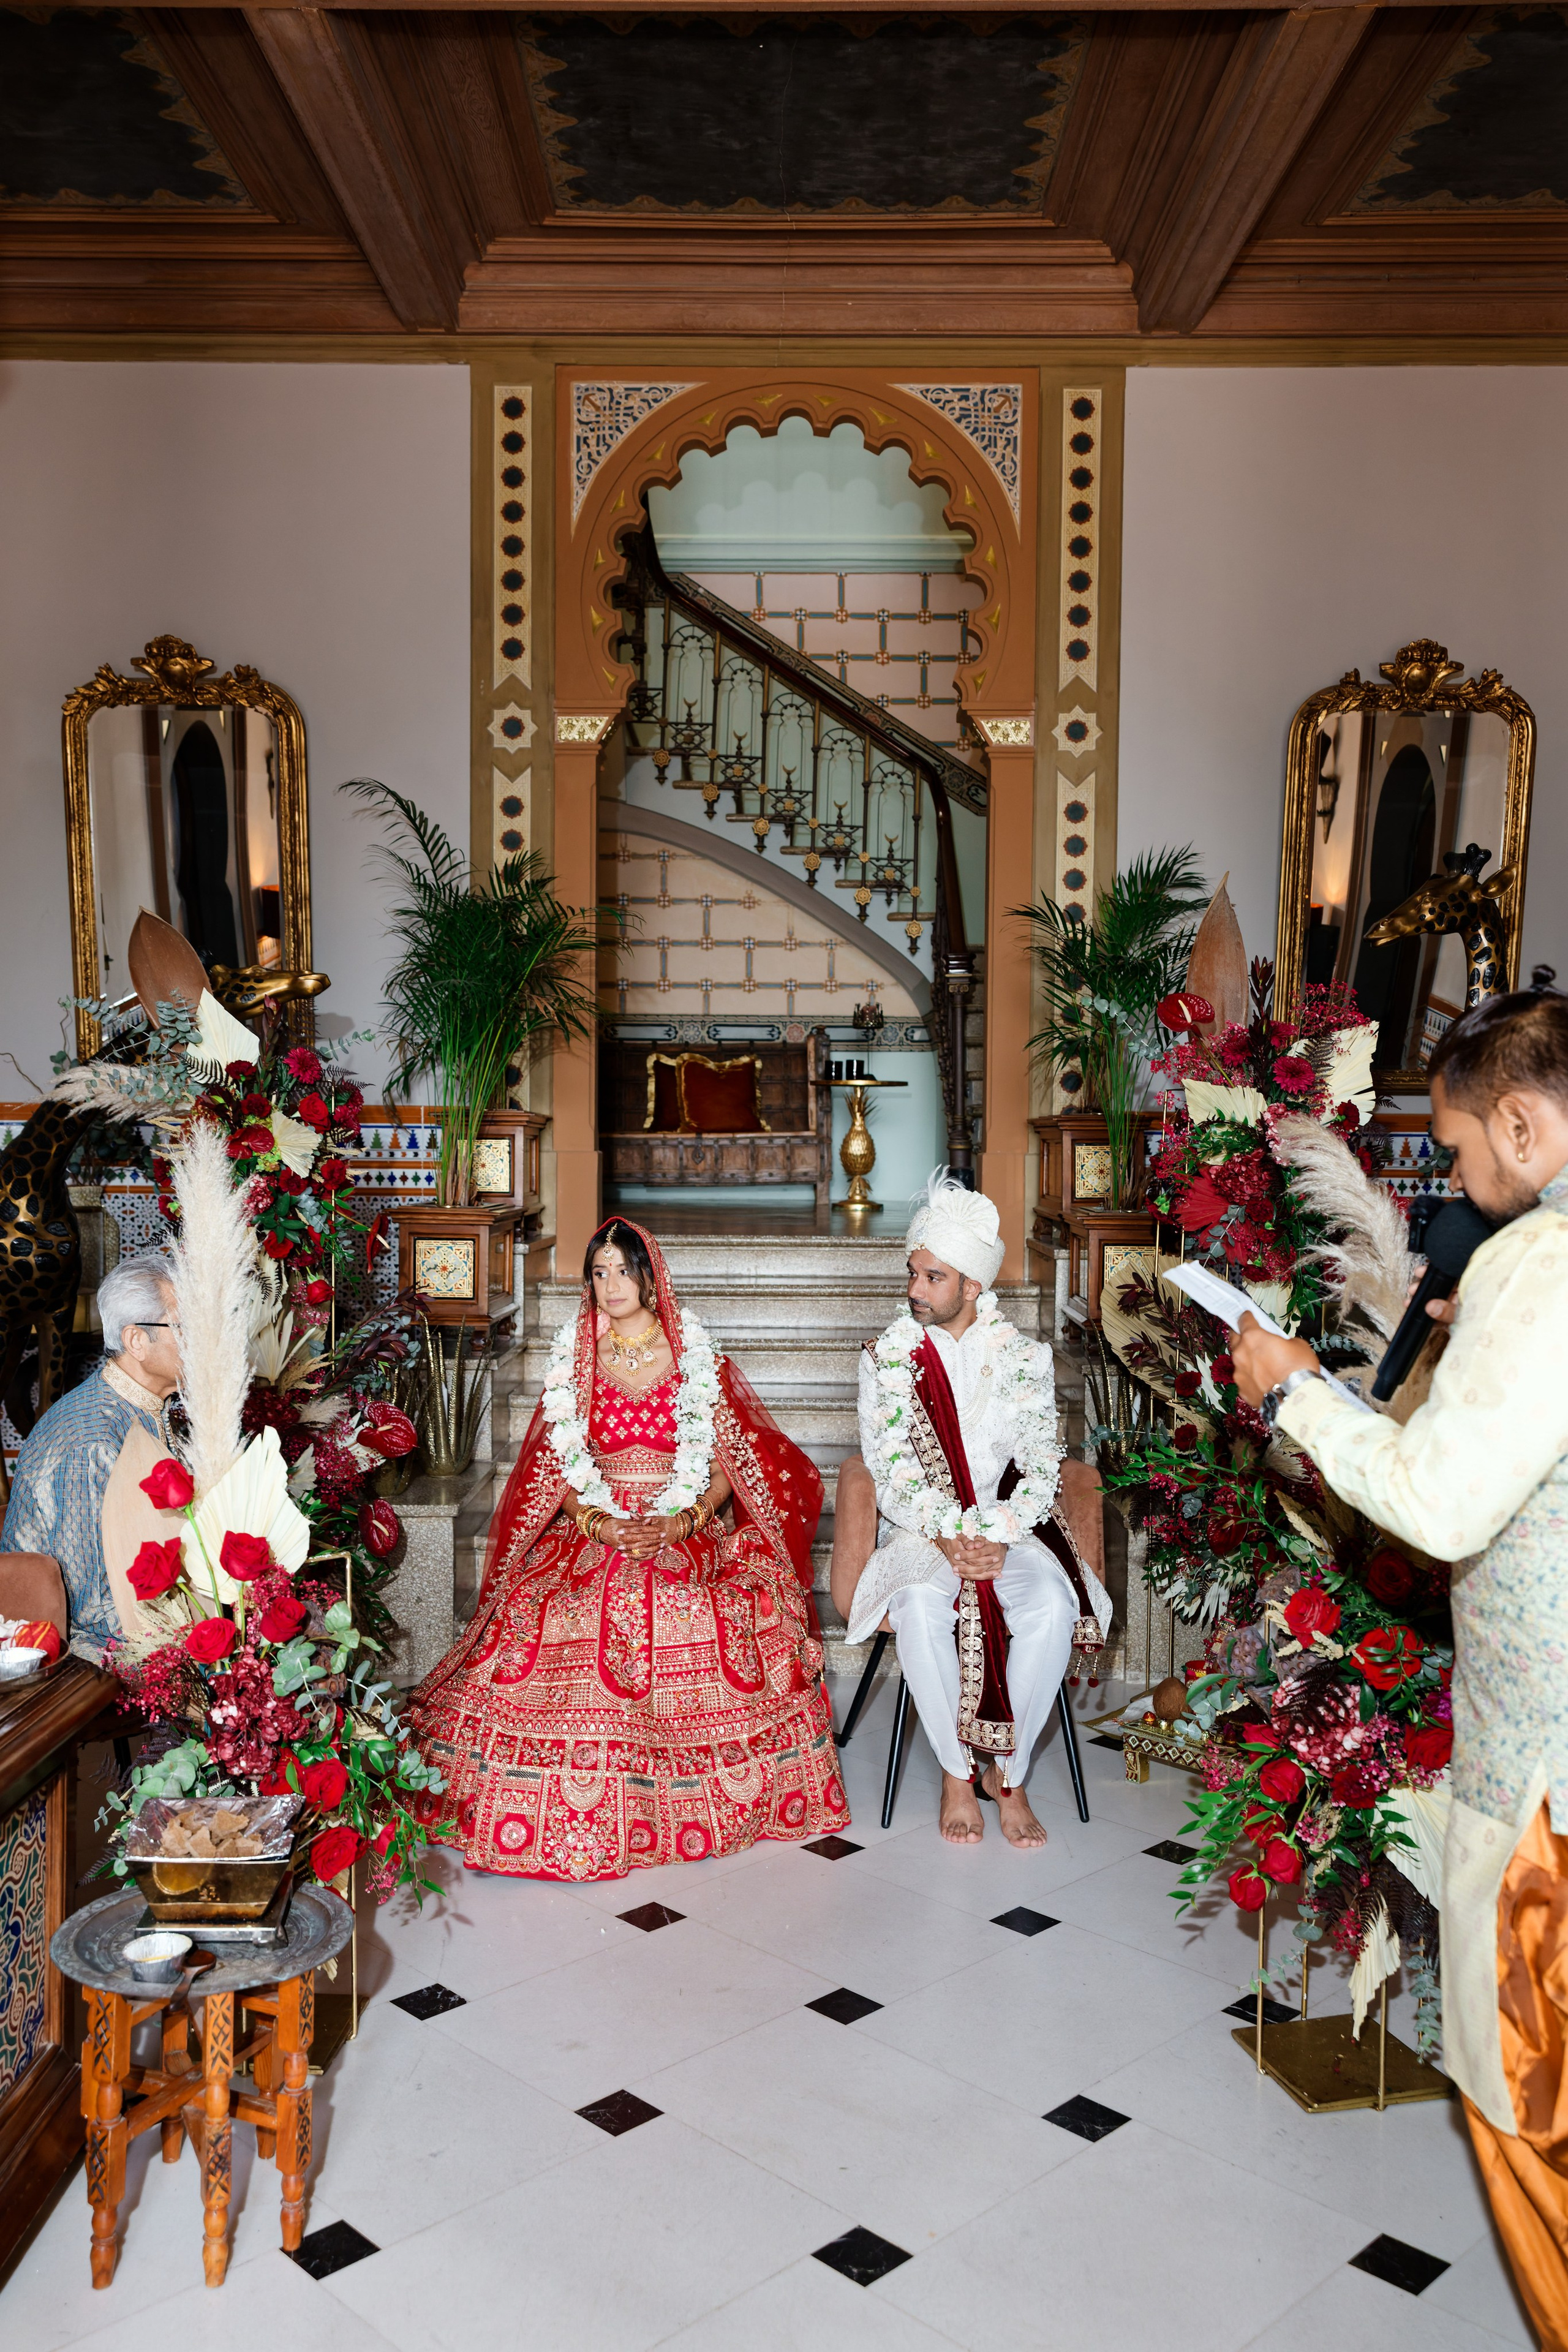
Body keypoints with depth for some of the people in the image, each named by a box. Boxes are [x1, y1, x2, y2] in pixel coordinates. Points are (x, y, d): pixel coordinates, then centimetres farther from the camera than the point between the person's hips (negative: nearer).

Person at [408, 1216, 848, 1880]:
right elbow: (558, 1467, 8)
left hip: (689, 1532, -1)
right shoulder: (575, 1360, 10)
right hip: (593, 1531, 1)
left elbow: (730, 1463, 3)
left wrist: (683, 1520, -14)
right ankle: (579, 1805, -16)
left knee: (736, 1613, -31)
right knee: (538, 1610, -29)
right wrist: (597, 1522, -12)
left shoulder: (696, 1356, 6)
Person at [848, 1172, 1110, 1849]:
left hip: (1008, 1525, 1)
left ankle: (1007, 1771, -10)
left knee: (1054, 1606, -30)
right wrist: (949, 1536, -19)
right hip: (922, 1531, 0)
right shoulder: (888, 1357, 4)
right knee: (921, 1606, -34)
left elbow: (1040, 1469, -2)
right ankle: (955, 1773, -14)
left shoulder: (1021, 1357, 5)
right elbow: (892, 1473, -4)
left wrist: (997, 1536, -19)